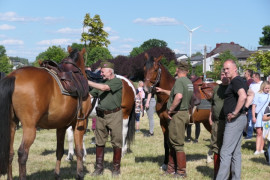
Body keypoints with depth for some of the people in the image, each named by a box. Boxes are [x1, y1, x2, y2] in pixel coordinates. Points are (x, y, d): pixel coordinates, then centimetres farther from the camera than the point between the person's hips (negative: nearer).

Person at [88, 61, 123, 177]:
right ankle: (99, 168, 13)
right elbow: (89, 95, 15)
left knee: (116, 142, 0)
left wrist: (88, 82, -17)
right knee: (99, 142, 7)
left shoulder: (117, 82, -5)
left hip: (114, 115, -6)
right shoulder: (101, 83, 14)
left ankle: (116, 168, 9)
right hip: (101, 116, 6)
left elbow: (104, 88, -19)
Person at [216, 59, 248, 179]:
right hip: (240, 119, 11)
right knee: (236, 152, 14)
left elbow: (243, 96, -33)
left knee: (226, 152, -11)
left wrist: (234, 113, -27)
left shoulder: (236, 81, -15)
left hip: (235, 120, -11)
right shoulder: (241, 81, 16)